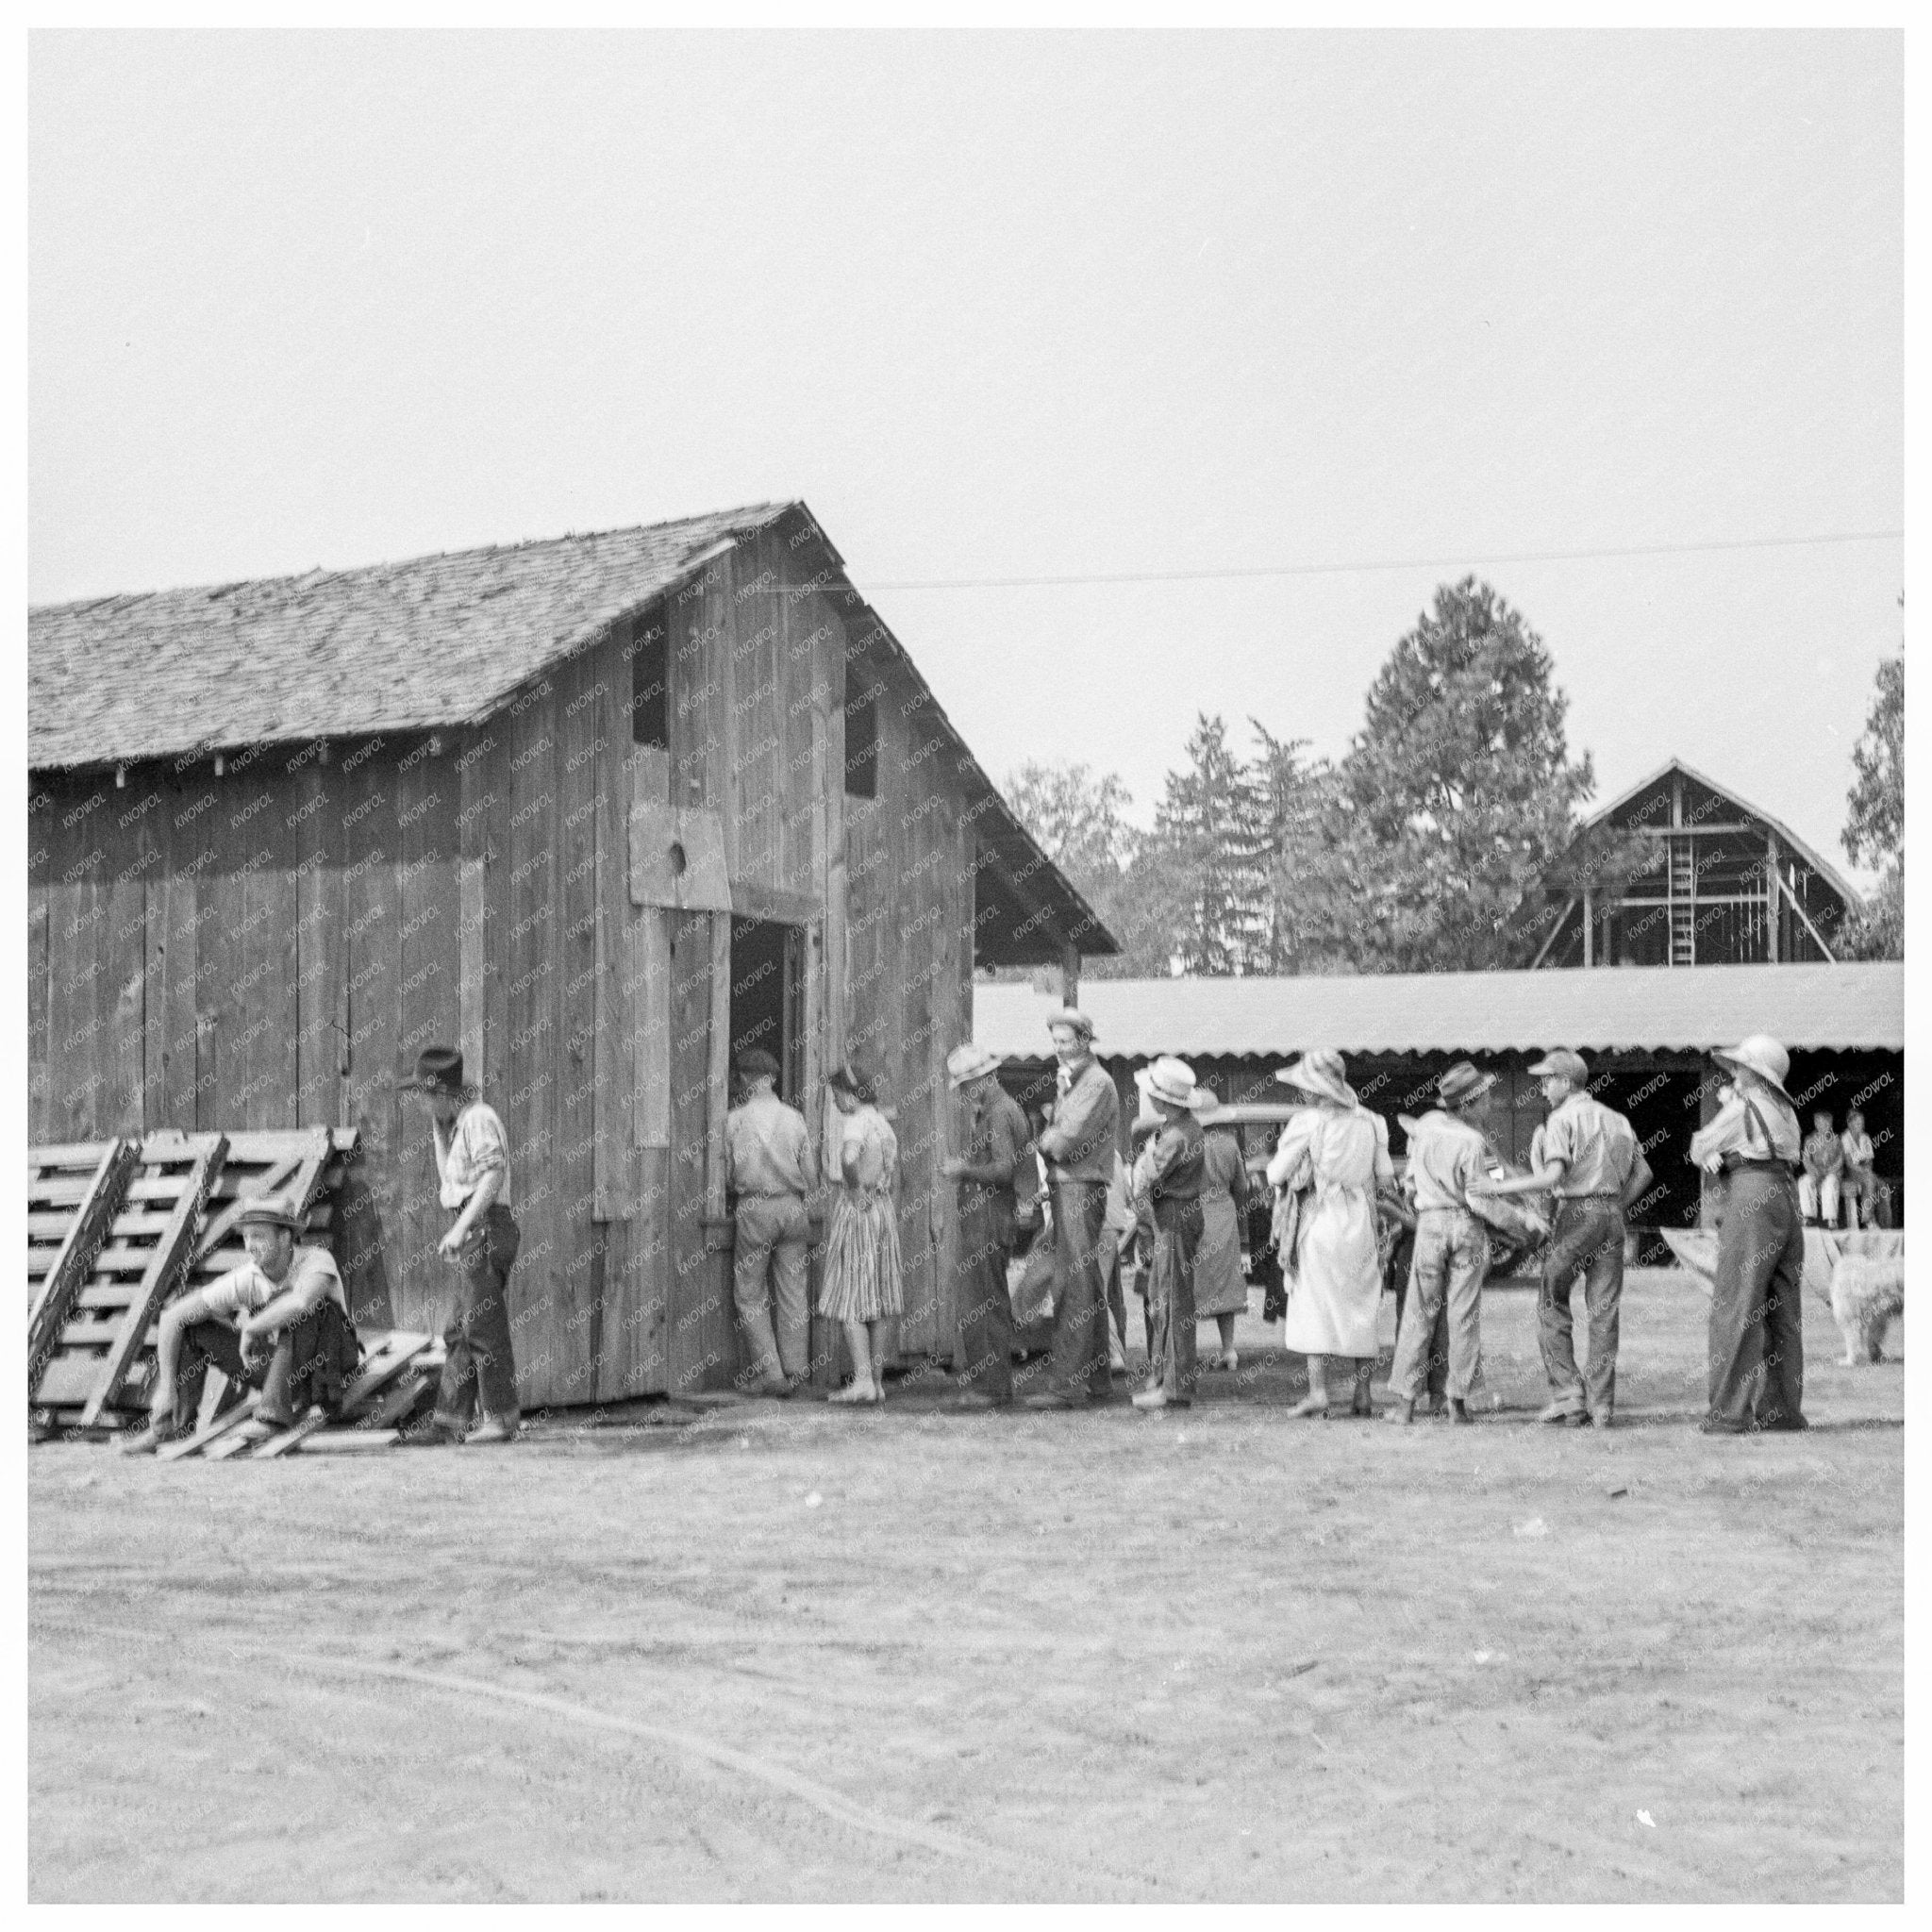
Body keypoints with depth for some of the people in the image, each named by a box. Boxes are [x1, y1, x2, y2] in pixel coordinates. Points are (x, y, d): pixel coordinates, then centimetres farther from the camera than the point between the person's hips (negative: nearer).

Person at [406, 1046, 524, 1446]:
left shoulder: (478, 1119, -11)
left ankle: (501, 1420, -3)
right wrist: (438, 1128, 16)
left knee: (485, 1330, -7)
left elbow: (493, 1175, -22)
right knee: (459, 1333, 11)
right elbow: (450, 1178, 23)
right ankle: (450, 1421, 13)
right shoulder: (463, 1122, 19)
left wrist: (460, 1227, -26)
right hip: (473, 1237, 10)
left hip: (483, 1230, -10)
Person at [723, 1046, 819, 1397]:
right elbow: (811, 1176, 6)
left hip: (753, 1209, -3)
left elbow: (727, 1175, 2)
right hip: (793, 1208, 3)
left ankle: (769, 1371, -2)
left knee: (750, 1294, 6)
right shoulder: (795, 1118, 4)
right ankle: (795, 1372, 5)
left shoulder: (735, 1119, -3)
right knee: (793, 1294, 7)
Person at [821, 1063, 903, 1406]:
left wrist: (856, 1191, -15)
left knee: (850, 1302, -5)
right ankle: (877, 1380, 11)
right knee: (877, 1303, 10)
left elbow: (849, 1159, -31)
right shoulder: (884, 1123, 13)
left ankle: (863, 1380, -11)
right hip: (884, 1210, 8)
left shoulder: (858, 1123, -13)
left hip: (857, 1209, -8)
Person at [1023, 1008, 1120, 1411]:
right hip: (1064, 1187, 10)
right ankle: (1095, 1380, 18)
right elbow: (1054, 1139, 18)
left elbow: (1067, 1140, -18)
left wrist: (1046, 1139, 0)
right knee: (1089, 1288, 13)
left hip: (1081, 1190, -10)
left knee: (1072, 1287, -12)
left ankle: (1067, 1384, -15)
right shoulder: (1070, 1082, 21)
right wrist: (1052, 1139, -2)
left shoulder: (1097, 1083, -11)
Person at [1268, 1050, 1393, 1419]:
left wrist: (1283, 1143, 13)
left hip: (1322, 1219, -4)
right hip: (1362, 1222, 4)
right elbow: (1386, 1177, 7)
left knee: (1317, 1305, 0)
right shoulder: (1369, 1121, 5)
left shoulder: (1307, 1122, -8)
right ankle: (1362, 1395, 10)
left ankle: (1318, 1391, -7)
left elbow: (1275, 1176, -5)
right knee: (1361, 1307, 10)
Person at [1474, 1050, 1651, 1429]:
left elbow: (1553, 1176, -18)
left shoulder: (1562, 1119, -6)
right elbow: (1643, 1172, 15)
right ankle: (1601, 1405, 5)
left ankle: (1567, 1394, -3)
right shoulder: (1616, 1119, 15)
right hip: (1612, 1216, 6)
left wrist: (1501, 1187, -10)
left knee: (1552, 1305, 5)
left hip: (1576, 1212, -6)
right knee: (1604, 1312, 6)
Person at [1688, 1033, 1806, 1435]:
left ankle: (1729, 1412, -11)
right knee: (1782, 1310, 10)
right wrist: (1715, 1156, 5)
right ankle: (1784, 1409, 12)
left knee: (1734, 1308, -8)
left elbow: (1699, 1152, 4)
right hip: (1787, 1199, 8)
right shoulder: (1784, 1110, 20)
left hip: (1752, 1200, -8)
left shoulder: (1743, 1105, -4)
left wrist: (1701, 1141, 22)